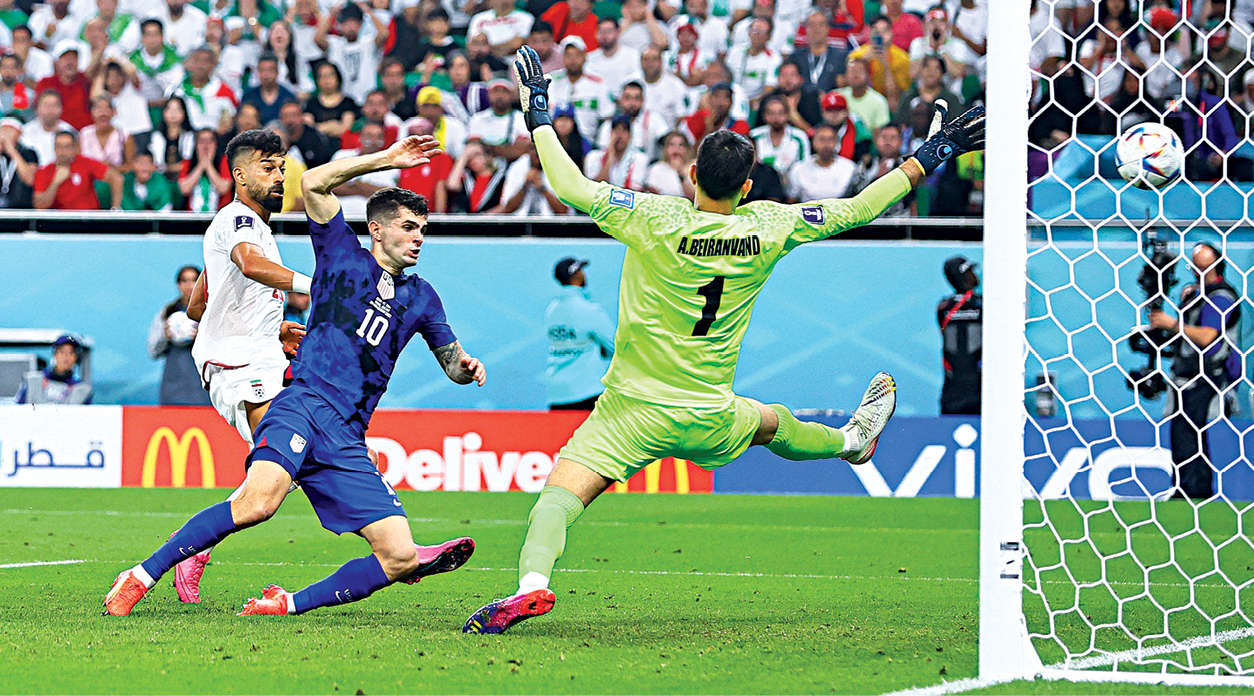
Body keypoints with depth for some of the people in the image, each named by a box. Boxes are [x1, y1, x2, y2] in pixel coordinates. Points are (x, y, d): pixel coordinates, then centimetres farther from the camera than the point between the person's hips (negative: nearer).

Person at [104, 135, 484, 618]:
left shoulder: (421, 298, 25)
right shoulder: (345, 255, 13)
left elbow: (452, 364, 33)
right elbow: (313, 183, 2)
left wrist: (465, 366, 9)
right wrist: (385, 159, 4)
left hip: (348, 442, 5)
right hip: (304, 406, -5)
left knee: (401, 558, -10)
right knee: (259, 501, -33)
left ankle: (287, 604, 1)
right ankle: (141, 577, -23)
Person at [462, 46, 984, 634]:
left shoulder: (656, 221, -16)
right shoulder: (768, 229, -6)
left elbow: (570, 187, -18)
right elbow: (855, 211, 2)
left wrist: (538, 117, -4)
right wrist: (927, 159, 12)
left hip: (632, 410, -4)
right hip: (709, 420, 4)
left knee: (561, 493, -14)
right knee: (770, 423, 34)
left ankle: (532, 581, -40)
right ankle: (851, 441, 63)